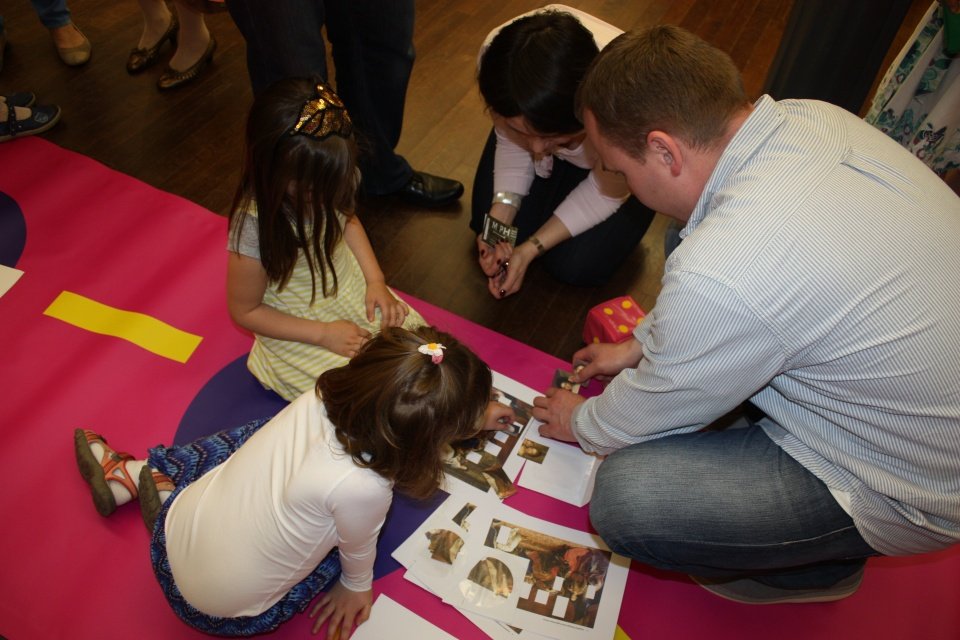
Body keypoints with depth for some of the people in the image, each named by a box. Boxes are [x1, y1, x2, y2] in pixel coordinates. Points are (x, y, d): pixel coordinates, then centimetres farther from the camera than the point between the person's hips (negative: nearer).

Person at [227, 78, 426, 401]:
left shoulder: (323, 184, -14)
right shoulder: (254, 227, -29)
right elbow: (245, 311, -16)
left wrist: (375, 280, -5)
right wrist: (324, 334, -19)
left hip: (354, 291, 6)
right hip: (300, 334, -5)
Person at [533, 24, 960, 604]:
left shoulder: (719, 272, -36)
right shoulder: (809, 118, -11)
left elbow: (649, 414, -15)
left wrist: (581, 424, 8)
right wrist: (640, 345, 17)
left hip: (913, 490, -8)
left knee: (622, 495, -16)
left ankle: (819, 566, 10)